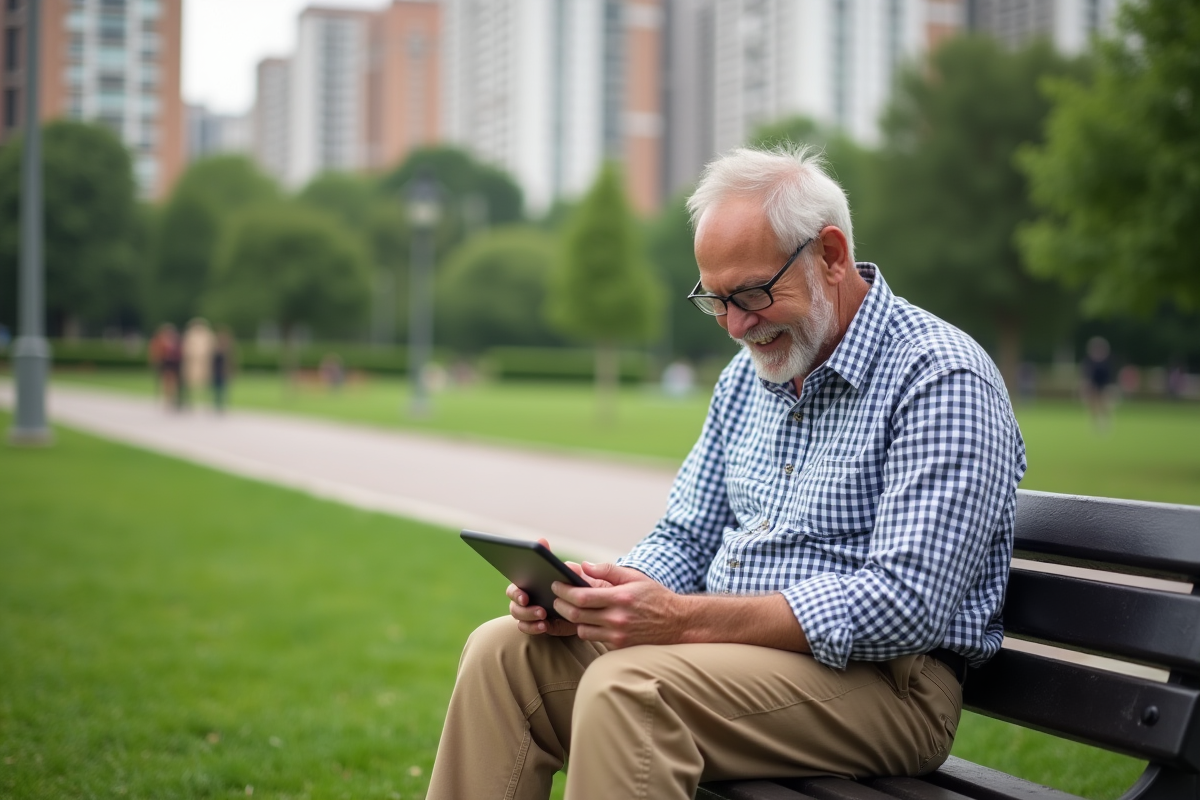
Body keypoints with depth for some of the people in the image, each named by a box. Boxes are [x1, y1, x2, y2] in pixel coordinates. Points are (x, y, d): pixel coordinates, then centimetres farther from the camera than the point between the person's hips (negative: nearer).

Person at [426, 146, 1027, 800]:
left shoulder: (940, 378, -14)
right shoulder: (749, 375, 14)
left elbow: (906, 607, -23)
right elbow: (685, 541, 18)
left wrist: (688, 619, -27)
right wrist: (590, 598, -6)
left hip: (885, 680, -8)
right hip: (728, 646, 8)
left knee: (627, 687, -31)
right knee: (504, 650, -8)